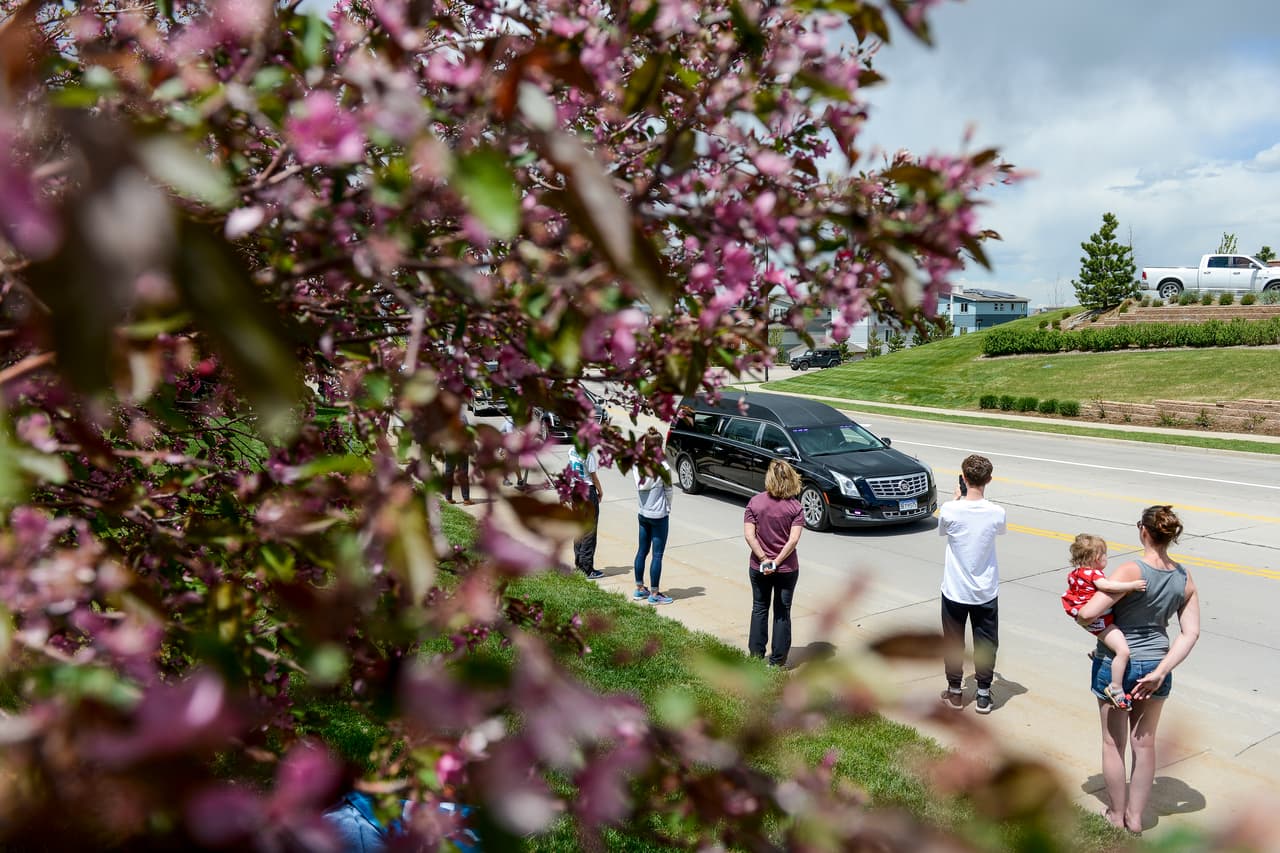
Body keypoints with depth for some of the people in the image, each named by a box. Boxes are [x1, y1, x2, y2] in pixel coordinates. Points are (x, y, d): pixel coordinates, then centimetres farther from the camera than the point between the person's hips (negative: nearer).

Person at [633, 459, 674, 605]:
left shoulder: (637, 466, -3)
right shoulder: (663, 468, -18)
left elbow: (638, 490, 4)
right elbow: (668, 491, -6)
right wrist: (667, 507, 10)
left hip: (643, 514, 6)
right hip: (659, 515, -6)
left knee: (642, 551, 16)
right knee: (657, 555, 1)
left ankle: (639, 589, 26)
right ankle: (654, 594, 7)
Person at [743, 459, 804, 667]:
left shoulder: (755, 502, -9)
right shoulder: (795, 507, -10)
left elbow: (749, 535, -14)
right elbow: (793, 540, -18)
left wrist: (764, 559, -12)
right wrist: (776, 562, -15)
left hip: (759, 567, 1)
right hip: (787, 569, -1)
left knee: (759, 608, 17)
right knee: (783, 612, 12)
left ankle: (756, 654, 24)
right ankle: (778, 660, 18)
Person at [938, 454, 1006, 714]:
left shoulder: (949, 510, -18)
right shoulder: (996, 512, -14)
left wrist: (957, 498, 12)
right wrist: (980, 498, 14)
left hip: (955, 591, -1)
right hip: (986, 592, 1)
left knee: (953, 643, 14)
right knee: (986, 644, 14)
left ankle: (954, 692, 25)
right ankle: (983, 695, 22)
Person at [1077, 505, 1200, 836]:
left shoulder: (1131, 571, -22)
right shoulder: (1184, 579, -3)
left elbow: (1087, 614, -27)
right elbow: (1191, 632, -6)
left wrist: (1075, 612, -3)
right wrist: (1159, 672, -8)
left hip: (1114, 665, -5)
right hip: (1155, 664, 5)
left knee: (1113, 743, 13)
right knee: (1144, 743, 19)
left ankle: (1117, 814, 27)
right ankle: (1135, 816, 30)